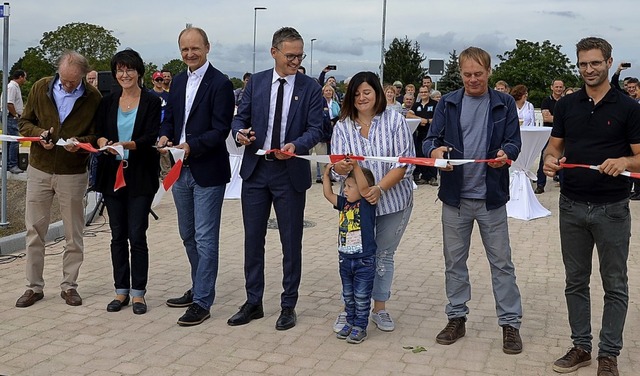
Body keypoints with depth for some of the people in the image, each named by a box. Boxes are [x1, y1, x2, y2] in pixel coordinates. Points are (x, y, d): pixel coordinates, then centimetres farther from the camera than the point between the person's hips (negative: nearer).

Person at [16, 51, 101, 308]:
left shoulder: (93, 98, -7)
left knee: (73, 234, 7)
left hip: (73, 173, -2)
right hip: (39, 169, 2)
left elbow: (98, 135, -1)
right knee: (34, 230, 6)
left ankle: (69, 285, 21)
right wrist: (39, 134, -14)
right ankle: (34, 287, 18)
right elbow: (24, 122, 7)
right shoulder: (40, 88, -1)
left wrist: (80, 142, -21)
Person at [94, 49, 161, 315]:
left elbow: (151, 137, -10)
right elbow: (98, 132, 5)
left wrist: (126, 144, -27)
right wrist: (104, 143, -18)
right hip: (112, 174, 4)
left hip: (140, 176, -4)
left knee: (137, 235, -3)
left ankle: (138, 293, 8)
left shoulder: (151, 101, -1)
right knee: (118, 235, 8)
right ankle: (121, 290, 18)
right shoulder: (108, 102, 11)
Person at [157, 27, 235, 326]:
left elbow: (220, 130, -15)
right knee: (188, 235, 18)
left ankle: (202, 302, 4)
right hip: (180, 170, 8)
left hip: (207, 171, -8)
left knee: (205, 239, -3)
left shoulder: (220, 84, -10)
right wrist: (164, 136, -7)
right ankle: (198, 289, 33)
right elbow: (169, 118, 15)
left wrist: (191, 146, -27)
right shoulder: (178, 82, 12)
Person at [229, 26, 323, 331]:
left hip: (291, 173, -2)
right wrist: (240, 132, -15)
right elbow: (240, 117, 8)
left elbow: (316, 128, -6)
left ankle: (288, 305, 20)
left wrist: (296, 145, -25)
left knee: (291, 242, 6)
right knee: (253, 239, 9)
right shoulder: (256, 82, 5)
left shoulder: (310, 88, -1)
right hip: (255, 171, 3)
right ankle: (253, 303, 23)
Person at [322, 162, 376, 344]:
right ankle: (350, 322, 30)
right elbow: (328, 194, 8)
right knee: (348, 295, 17)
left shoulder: (367, 203, -13)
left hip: (364, 260, -7)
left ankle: (360, 326, 14)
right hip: (345, 259, 7)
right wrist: (327, 174, 3)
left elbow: (364, 188, -30)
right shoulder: (344, 203, 6)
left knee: (361, 296, 4)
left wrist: (356, 166, -36)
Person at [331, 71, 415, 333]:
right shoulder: (342, 127, -2)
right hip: (356, 202, 1)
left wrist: (380, 188, -24)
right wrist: (342, 167, -33)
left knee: (384, 255, 12)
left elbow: (404, 163, -12)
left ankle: (379, 309, 26)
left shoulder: (395, 120, -7)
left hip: (393, 200, 0)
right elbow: (337, 168, -8)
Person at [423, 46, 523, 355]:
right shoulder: (448, 103, 5)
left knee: (501, 262, 5)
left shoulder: (504, 104, 3)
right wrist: (434, 150, -24)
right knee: (454, 260, 10)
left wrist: (506, 153, -25)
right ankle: (456, 318, 24)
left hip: (492, 196, -1)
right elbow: (431, 139, 0)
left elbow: (514, 142, -1)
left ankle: (510, 323, 14)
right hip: (455, 196, 2)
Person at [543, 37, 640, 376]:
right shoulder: (566, 105, 7)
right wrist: (550, 160, -14)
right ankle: (581, 347, 24)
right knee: (575, 281, 11)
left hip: (612, 208, -3)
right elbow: (554, 147, 9)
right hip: (572, 206, 3)